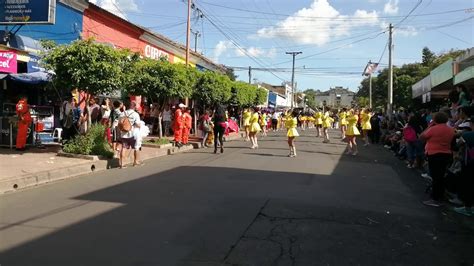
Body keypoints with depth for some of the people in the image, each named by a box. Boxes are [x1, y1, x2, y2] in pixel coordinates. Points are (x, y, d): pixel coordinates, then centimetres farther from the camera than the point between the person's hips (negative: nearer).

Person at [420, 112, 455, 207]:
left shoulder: (434, 129, -15)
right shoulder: (451, 130, 7)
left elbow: (422, 137, -7)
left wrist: (429, 126, 1)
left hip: (434, 155, -7)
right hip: (447, 155, 7)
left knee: (435, 177, -4)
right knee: (440, 177, 14)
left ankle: (435, 199, -3)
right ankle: (440, 197, 21)